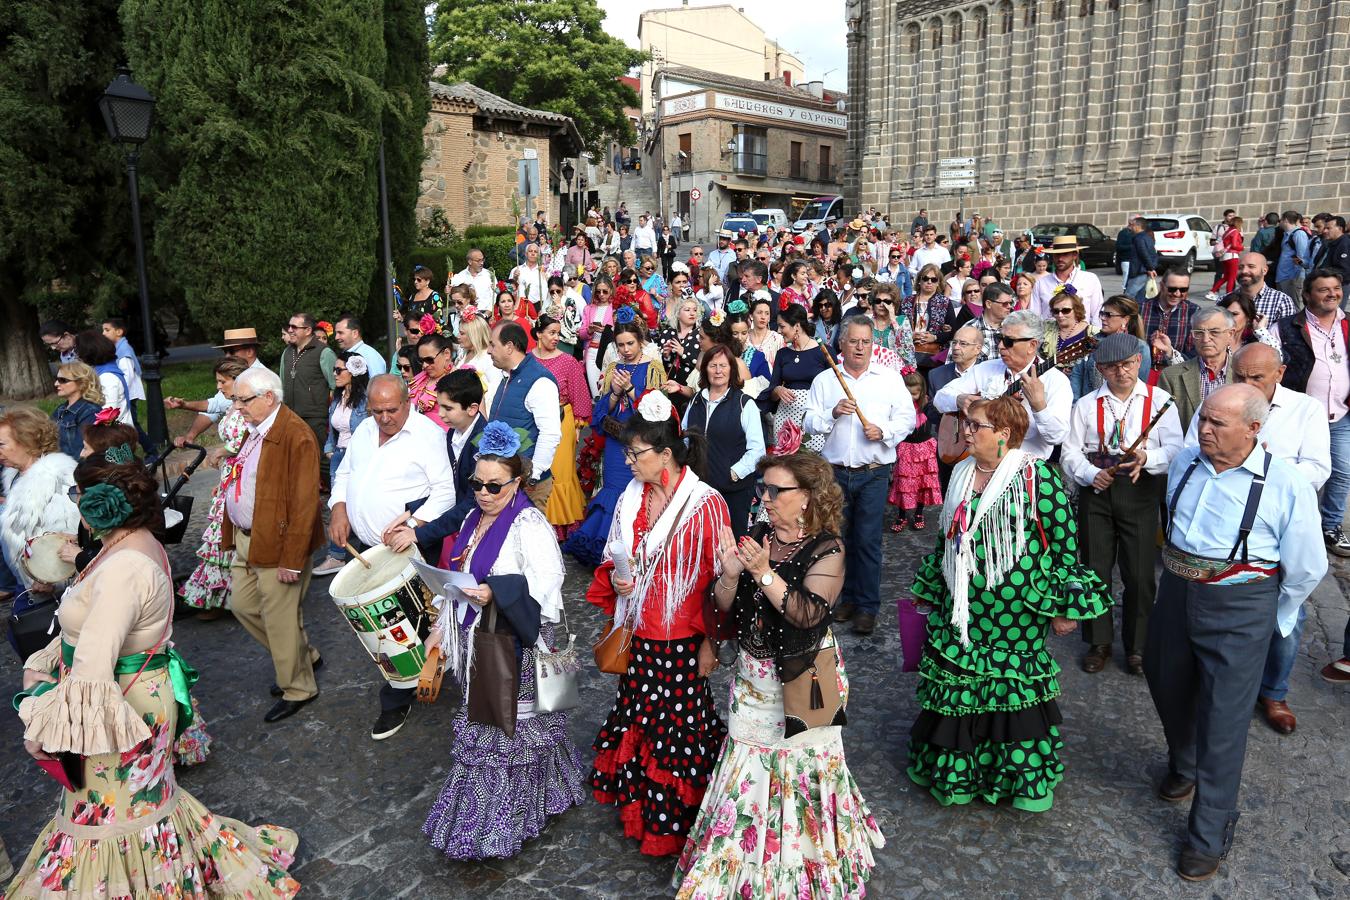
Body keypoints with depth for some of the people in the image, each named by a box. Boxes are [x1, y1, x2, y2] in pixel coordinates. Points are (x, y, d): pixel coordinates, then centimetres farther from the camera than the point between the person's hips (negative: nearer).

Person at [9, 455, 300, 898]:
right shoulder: (135, 543, 2)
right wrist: (42, 664, 3)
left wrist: (42, 726, -22)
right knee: (143, 795, 25)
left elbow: (91, 671, -31)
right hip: (139, 696, 9)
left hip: (122, 709, -9)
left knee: (112, 809, 11)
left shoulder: (123, 568, -30)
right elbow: (88, 626, 11)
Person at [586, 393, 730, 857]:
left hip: (682, 643, -6)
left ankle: (674, 822, 28)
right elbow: (614, 560, 16)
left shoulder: (705, 504, -17)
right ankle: (639, 808, 40)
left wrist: (711, 641, -12)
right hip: (638, 638, 6)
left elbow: (720, 578, -14)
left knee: (678, 728, 7)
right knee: (637, 721, 18)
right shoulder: (631, 500, 2)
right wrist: (614, 579, -6)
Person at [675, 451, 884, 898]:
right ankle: (744, 864, 35)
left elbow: (809, 614, -26)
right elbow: (723, 605, 0)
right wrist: (731, 574, -21)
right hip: (753, 676, 5)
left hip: (802, 678, -5)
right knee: (747, 767, 13)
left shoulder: (826, 549, -14)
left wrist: (764, 573, -31)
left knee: (797, 772, 8)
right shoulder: (757, 537, 0)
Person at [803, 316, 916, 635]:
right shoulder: (824, 380, 7)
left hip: (873, 473, -2)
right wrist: (832, 413, -15)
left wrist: (884, 431, -15)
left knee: (868, 539, -4)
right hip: (835, 472, 2)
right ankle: (848, 597, 25)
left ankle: (867, 606, 6)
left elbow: (907, 417, 2)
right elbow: (810, 422, 3)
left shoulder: (890, 378, 4)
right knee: (840, 537, 10)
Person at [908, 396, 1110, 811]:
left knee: (1014, 687, 5)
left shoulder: (1037, 475, -12)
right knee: (955, 683, 12)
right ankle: (952, 766, 33)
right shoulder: (962, 473, 7)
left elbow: (1065, 542, -9)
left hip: (1015, 612, -5)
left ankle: (1022, 776, 27)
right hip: (960, 608, 6)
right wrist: (930, 588, 20)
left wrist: (1064, 606, -9)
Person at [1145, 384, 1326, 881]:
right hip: (1176, 593, 5)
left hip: (1238, 609, -5)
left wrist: (1272, 619, 5)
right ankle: (1183, 766, 50)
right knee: (1168, 687, 20)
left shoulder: (1286, 485, -15)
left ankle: (1210, 834, 17)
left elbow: (1306, 568, -4)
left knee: (1223, 720, 1)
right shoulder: (1185, 462, 0)